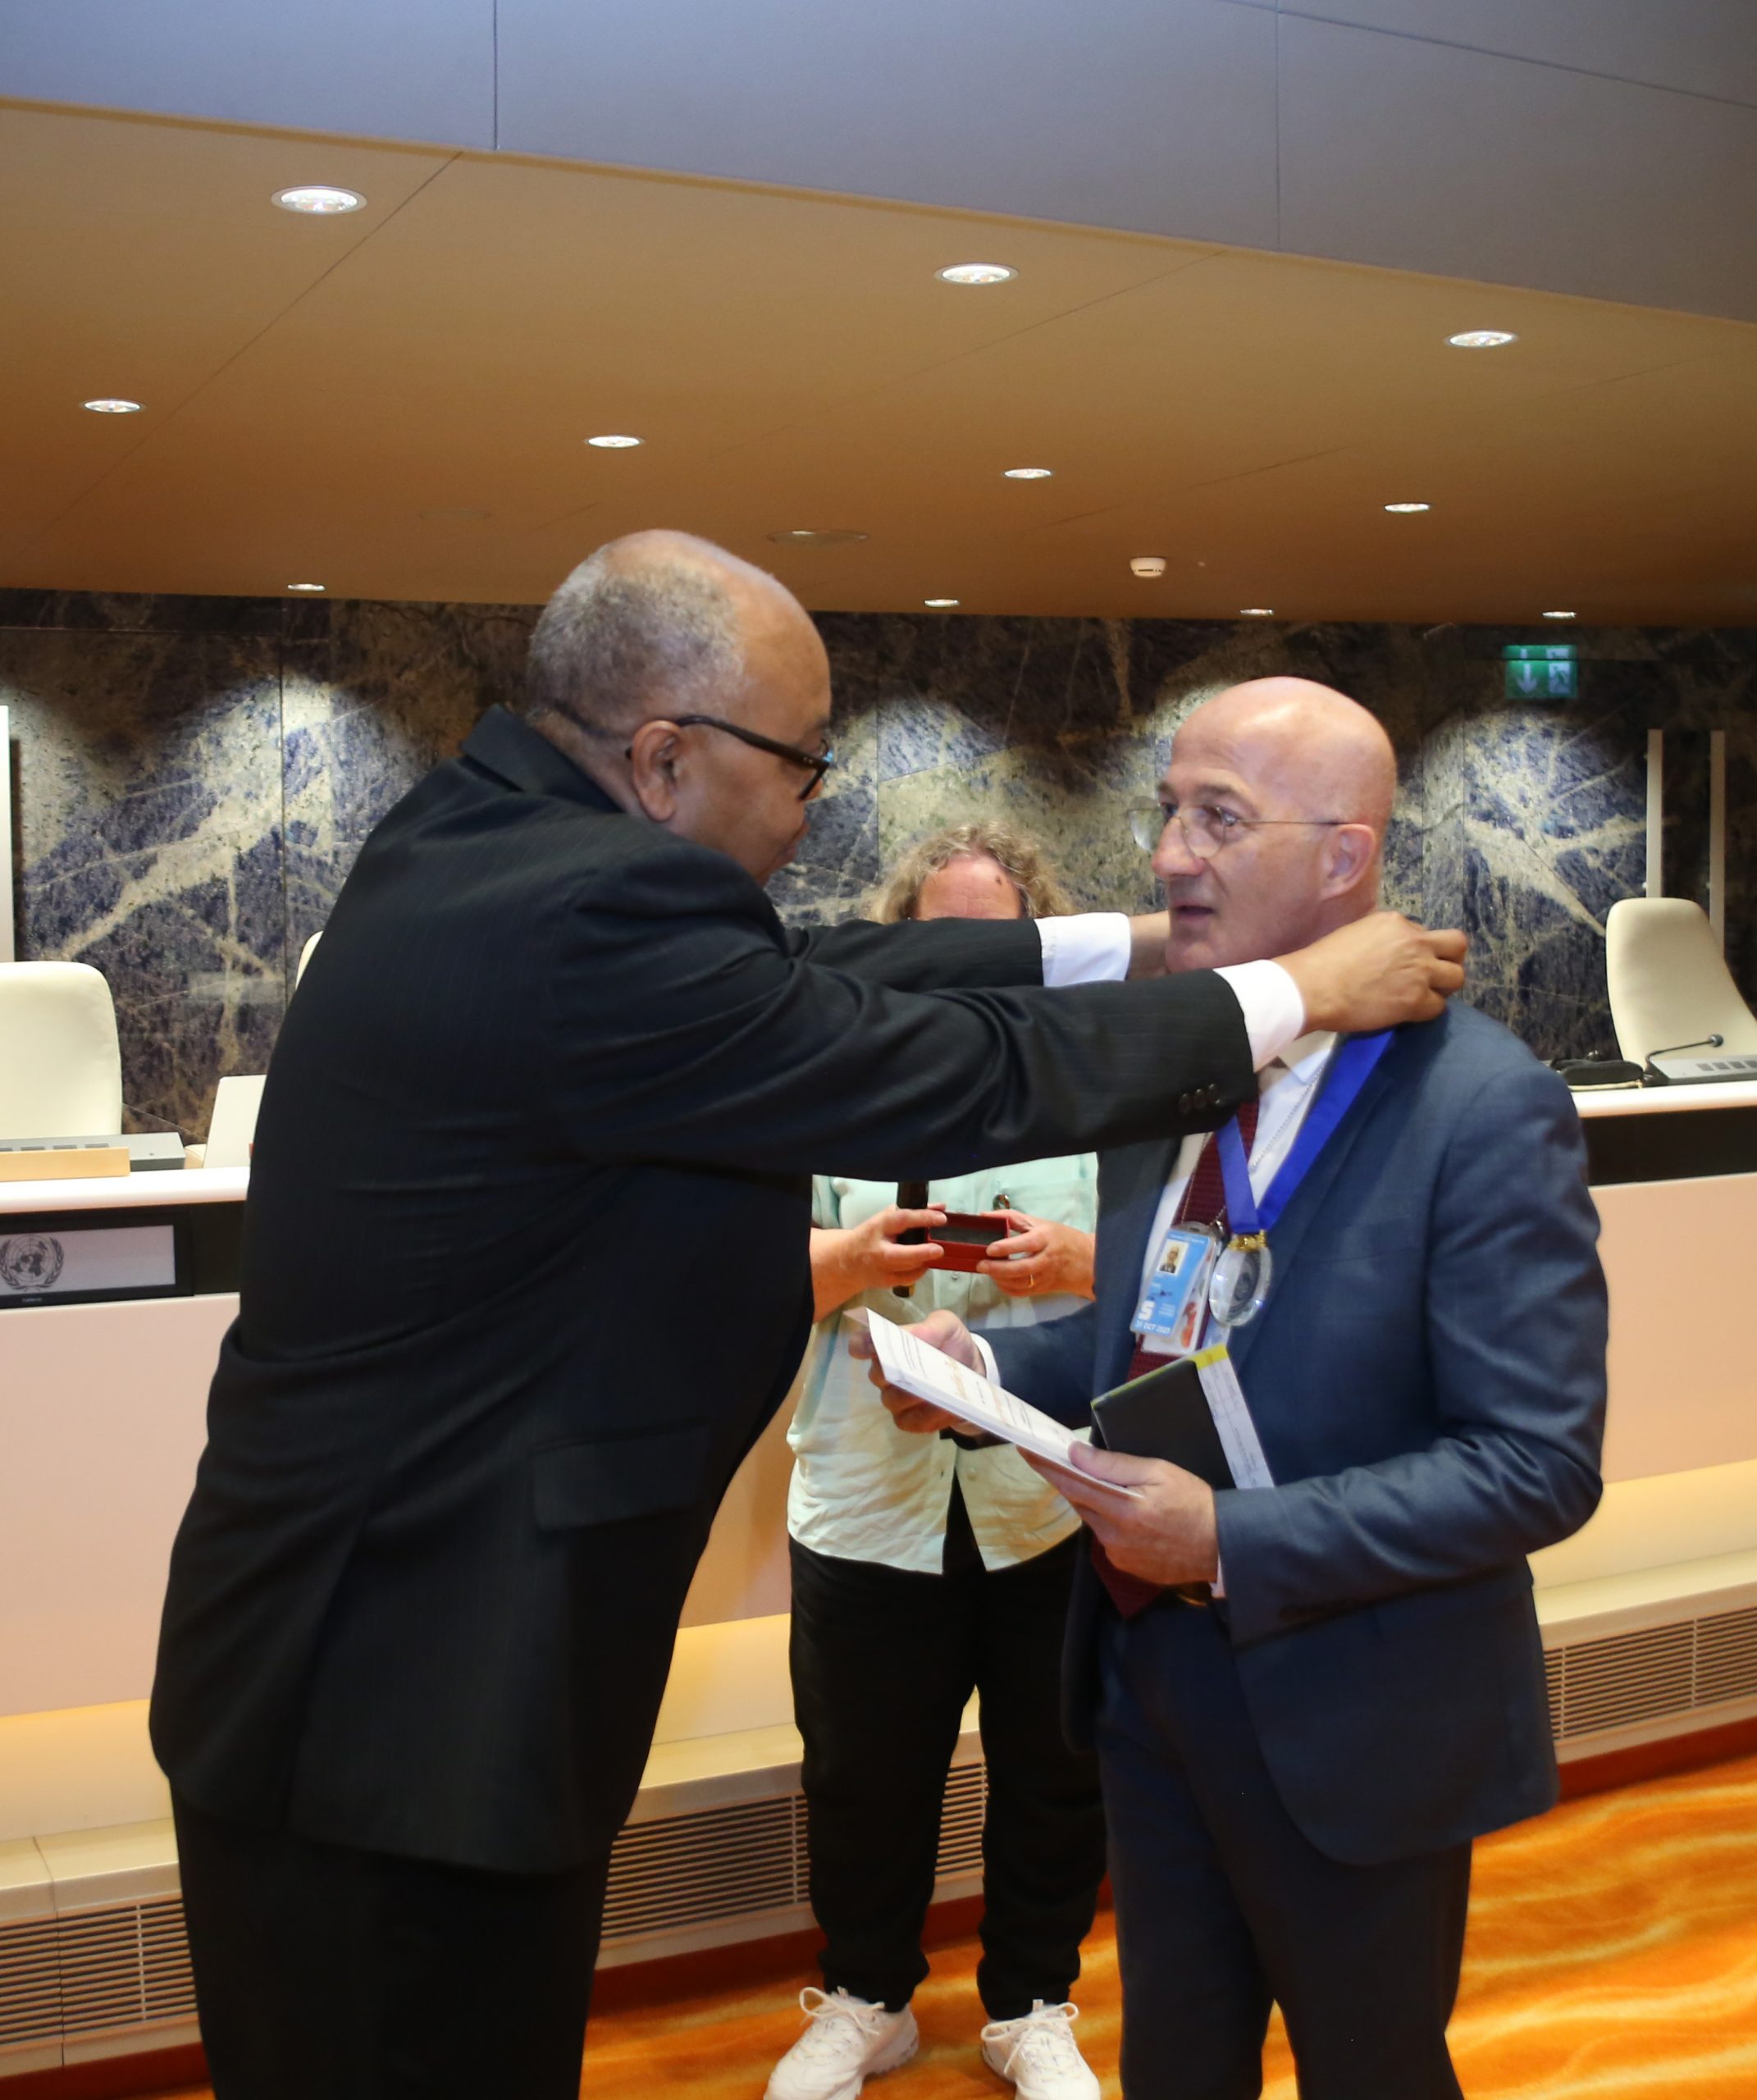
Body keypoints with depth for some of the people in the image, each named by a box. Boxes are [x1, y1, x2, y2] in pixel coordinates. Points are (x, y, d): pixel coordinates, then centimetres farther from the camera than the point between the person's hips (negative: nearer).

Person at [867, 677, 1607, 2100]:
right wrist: (985, 1366, -8)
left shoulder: (1485, 1109, -20)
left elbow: (1541, 1464, -21)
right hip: (1149, 1664, 6)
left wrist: (1232, 1540, -27)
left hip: (1342, 1715, -6)